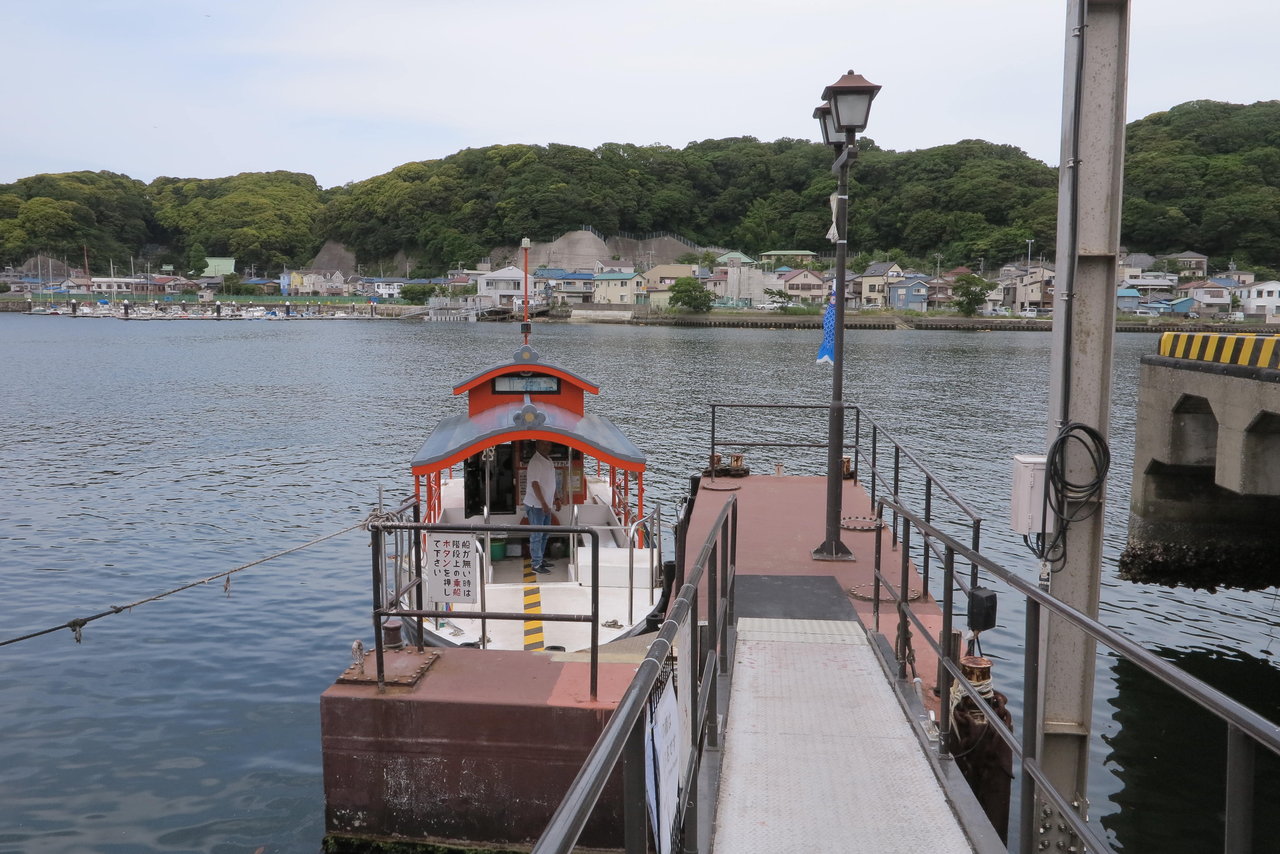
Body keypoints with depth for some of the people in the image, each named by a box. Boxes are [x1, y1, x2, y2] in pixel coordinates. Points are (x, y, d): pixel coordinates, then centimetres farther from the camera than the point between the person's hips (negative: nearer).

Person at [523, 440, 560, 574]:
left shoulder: (548, 460, 12)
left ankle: (540, 559, 26)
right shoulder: (535, 462, -17)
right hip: (536, 505, -9)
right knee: (537, 535, -4)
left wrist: (556, 499, 19)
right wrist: (543, 503, -25)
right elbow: (534, 484, -22)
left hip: (546, 504, 9)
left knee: (544, 534, 15)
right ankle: (536, 564, 0)